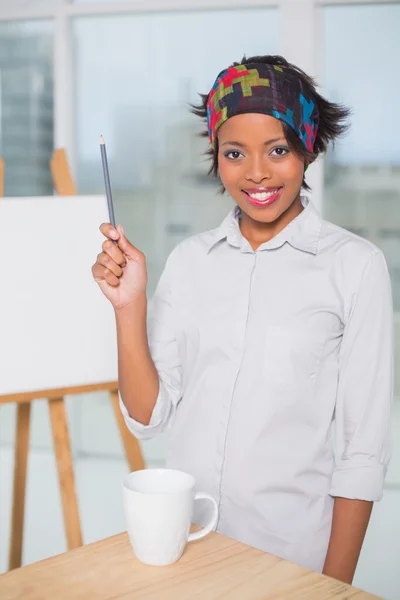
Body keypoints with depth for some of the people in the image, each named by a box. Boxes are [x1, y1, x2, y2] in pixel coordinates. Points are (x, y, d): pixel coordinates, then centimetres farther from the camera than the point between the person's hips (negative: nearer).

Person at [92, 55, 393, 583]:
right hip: (184, 540, 3)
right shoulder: (190, 259, 0)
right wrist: (130, 307, -13)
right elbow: (148, 418, -2)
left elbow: (364, 448, -9)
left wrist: (336, 586, -9)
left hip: (294, 552, -3)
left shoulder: (355, 265, -10)